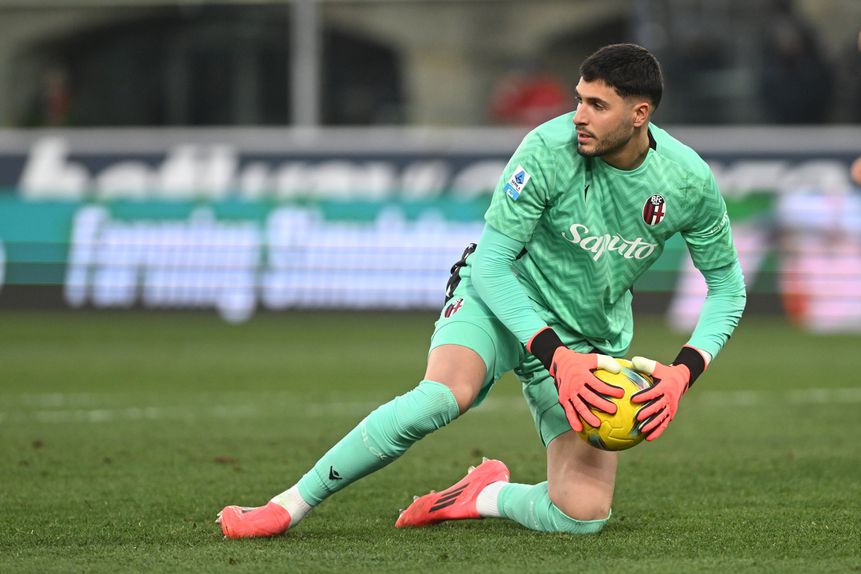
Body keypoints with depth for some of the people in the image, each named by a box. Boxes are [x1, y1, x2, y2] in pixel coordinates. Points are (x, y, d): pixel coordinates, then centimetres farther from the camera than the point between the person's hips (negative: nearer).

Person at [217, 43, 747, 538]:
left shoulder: (689, 182, -15)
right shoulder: (549, 149, -23)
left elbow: (727, 288, -1)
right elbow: (491, 263, -20)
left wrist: (683, 372, -18)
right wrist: (554, 355, -31)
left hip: (592, 342, 3)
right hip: (500, 298, -3)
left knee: (582, 517, -15)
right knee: (445, 394, -36)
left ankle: (487, 497, 19)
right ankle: (290, 505, -25)